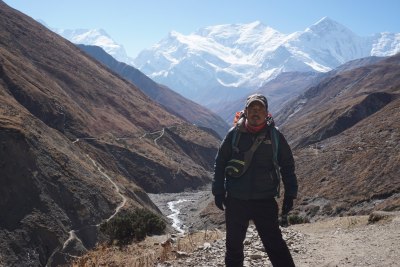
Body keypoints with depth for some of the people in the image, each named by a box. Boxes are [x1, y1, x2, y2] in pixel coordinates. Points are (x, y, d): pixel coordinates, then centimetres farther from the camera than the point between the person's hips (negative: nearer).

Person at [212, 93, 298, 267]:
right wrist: (218, 192, 3)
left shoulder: (275, 136, 0)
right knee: (234, 243, 14)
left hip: (265, 201, -1)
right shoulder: (234, 135, -1)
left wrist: (290, 194, 3)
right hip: (236, 201, 1)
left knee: (275, 244, -3)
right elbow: (220, 163, 6)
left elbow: (287, 166, 7)